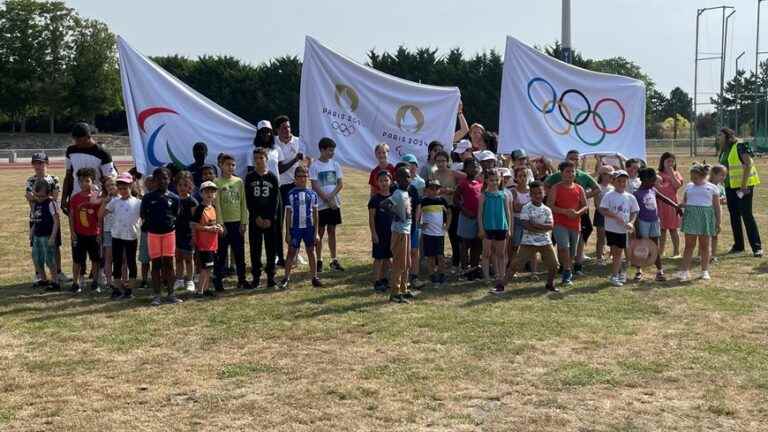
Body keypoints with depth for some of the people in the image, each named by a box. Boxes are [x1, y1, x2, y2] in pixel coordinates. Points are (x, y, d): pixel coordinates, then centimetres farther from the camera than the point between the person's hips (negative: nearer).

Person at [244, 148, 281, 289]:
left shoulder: (272, 177, 4)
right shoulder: (250, 177, 4)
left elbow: (276, 199, 0)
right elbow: (248, 200, 0)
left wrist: (270, 218, -8)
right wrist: (257, 217, -9)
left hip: (270, 218, 0)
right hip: (254, 218, 0)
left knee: (271, 248, 2)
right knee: (255, 248, 2)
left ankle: (271, 277, 8)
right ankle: (256, 277, 8)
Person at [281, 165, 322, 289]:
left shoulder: (312, 194, 4)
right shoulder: (291, 194, 0)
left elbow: (315, 214, 7)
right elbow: (288, 214, 1)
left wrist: (316, 232, 3)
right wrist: (287, 233, -2)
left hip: (309, 227, 2)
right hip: (295, 228, -1)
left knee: (311, 252, 7)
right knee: (291, 252, 0)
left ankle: (314, 277, 13)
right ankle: (286, 278, 4)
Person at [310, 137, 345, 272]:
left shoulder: (335, 165, 6)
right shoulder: (314, 166, -6)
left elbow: (340, 184, 3)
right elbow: (315, 186, -10)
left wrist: (331, 196, -13)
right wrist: (328, 200, -13)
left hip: (334, 204, 4)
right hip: (321, 205, -4)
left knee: (332, 231, 8)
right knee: (320, 232, 2)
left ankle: (334, 260, 13)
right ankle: (319, 261, 9)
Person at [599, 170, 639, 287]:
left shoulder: (630, 197, 4)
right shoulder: (609, 195, -7)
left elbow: (634, 212, 9)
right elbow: (603, 210, -12)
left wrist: (631, 222, -9)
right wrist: (616, 217, -21)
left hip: (623, 230, 3)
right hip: (611, 228, -3)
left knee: (619, 252, 7)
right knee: (614, 251, -1)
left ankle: (614, 275, 14)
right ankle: (619, 273, 11)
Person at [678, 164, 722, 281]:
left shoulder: (712, 187, 6)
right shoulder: (689, 186, 13)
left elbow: (717, 206, 7)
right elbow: (683, 203, 16)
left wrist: (718, 222, 3)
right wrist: (680, 206, -7)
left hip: (706, 216, -1)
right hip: (690, 215, 1)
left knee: (704, 245, 5)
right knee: (689, 245, -1)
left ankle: (705, 271, 15)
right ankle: (684, 271, 0)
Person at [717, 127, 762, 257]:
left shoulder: (740, 146, -12)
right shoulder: (723, 151, 12)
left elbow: (748, 165, -18)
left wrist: (744, 185, -23)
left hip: (744, 185, -8)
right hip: (730, 187, 8)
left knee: (746, 215, -10)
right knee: (734, 216, 10)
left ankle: (757, 247, -6)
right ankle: (738, 245, 19)